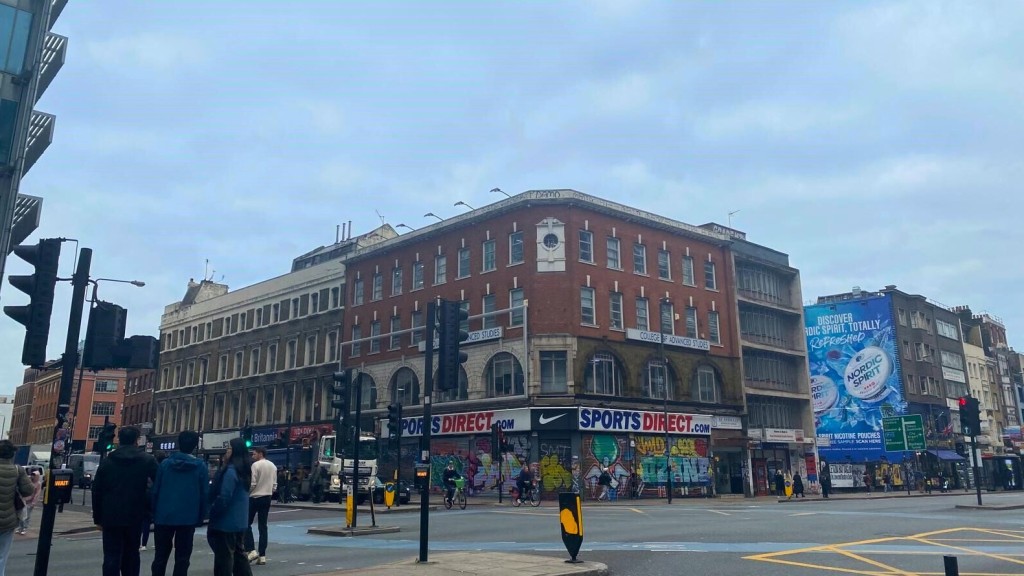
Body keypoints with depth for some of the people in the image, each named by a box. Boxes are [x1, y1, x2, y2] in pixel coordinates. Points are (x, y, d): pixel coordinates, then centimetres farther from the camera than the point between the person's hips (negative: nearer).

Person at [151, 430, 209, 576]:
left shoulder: (165, 463, 0)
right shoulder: (201, 466, -4)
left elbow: (155, 491, 0)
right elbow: (205, 494, -5)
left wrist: (154, 513, 8)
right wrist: (200, 517, 4)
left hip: (164, 516, 2)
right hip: (188, 518, -2)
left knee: (160, 556, 14)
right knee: (182, 558, 6)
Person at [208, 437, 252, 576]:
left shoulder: (230, 471, -19)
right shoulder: (244, 469, 11)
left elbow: (224, 498, -21)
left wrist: (212, 512, -10)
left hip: (226, 521, -9)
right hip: (239, 521, 9)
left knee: (224, 556, -1)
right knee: (239, 553, 16)